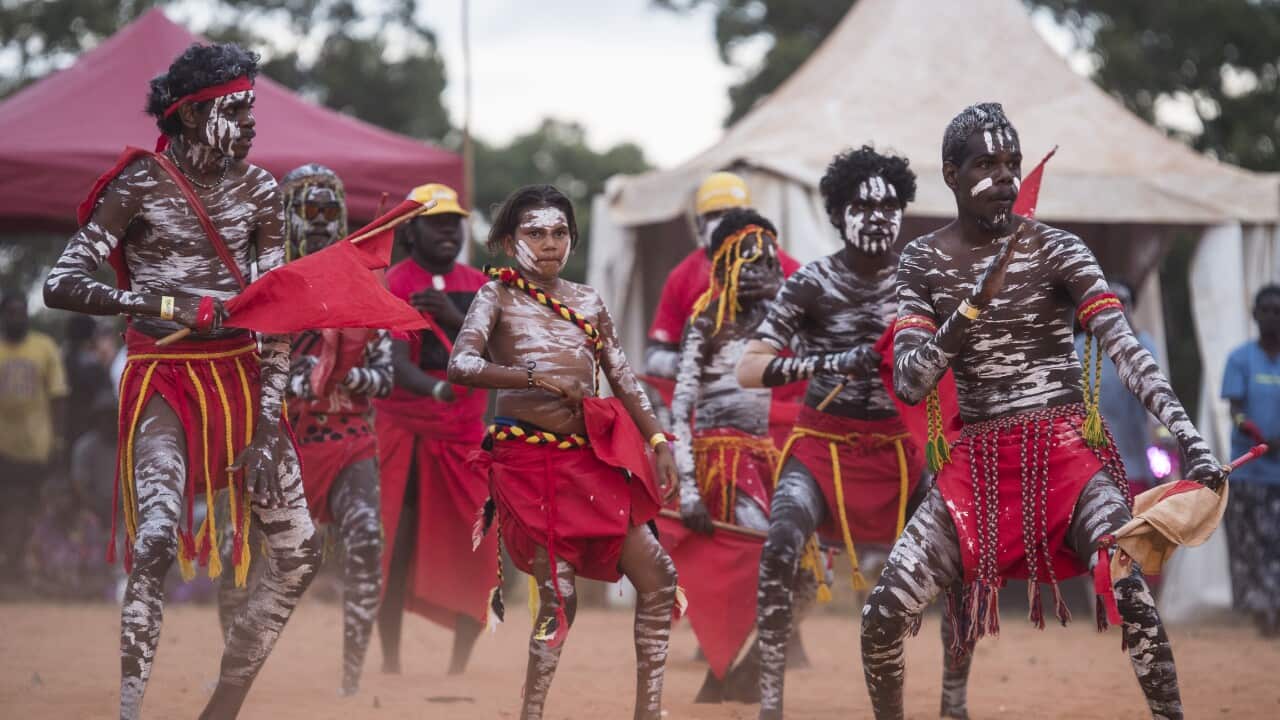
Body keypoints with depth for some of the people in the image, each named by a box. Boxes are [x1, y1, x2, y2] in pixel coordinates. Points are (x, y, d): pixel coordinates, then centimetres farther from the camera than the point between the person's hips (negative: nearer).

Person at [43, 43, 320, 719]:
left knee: (299, 550, 2)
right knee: (156, 540, -23)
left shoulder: (257, 189, 5)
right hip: (163, 380, -5)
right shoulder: (139, 186, -7)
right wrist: (160, 304, -24)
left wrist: (268, 422, -4)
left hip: (242, 377, 5)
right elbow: (61, 285, -12)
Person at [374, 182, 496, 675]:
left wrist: (455, 318, -14)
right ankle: (390, 662, 4)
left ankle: (460, 664, 11)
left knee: (480, 548, -1)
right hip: (407, 430, -5)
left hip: (466, 435, 5)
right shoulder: (395, 286, -5)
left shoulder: (477, 286, 13)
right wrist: (438, 389, -39)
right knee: (398, 547, -4)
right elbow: (396, 361, -19)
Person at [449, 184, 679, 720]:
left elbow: (623, 379, 16)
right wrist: (537, 378, -24)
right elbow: (461, 365, -15)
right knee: (559, 592, -10)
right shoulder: (498, 297, 1)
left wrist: (658, 440, 5)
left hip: (590, 458, 5)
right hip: (528, 460, -5)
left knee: (657, 577, -1)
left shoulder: (588, 302, 15)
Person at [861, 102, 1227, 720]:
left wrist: (1187, 435, -27)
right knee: (883, 615, -7)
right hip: (978, 462, 2)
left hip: (1069, 453, -2)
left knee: (1131, 595, -25)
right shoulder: (923, 262, 3)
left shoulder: (1054, 250, -4)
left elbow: (1124, 348, -14)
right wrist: (976, 303, -19)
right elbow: (909, 385, -6)